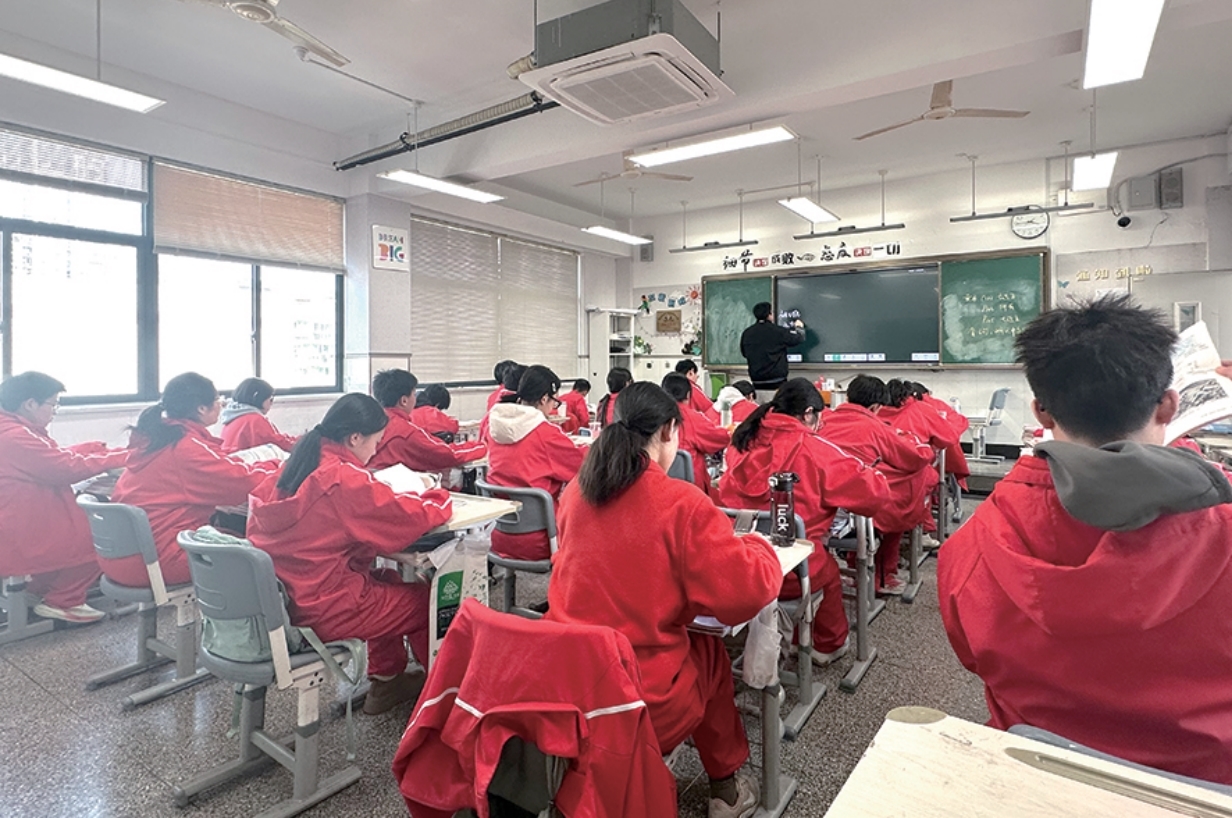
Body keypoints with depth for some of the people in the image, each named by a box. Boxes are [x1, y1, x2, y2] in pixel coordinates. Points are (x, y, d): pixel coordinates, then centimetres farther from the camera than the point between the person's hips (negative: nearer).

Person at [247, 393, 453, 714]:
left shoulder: (295, 467, 2)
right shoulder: (344, 479, -22)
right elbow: (409, 517, -20)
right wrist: (439, 498, 1)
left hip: (280, 599, 9)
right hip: (324, 610, -9)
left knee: (388, 580, 25)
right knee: (425, 599, 8)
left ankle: (386, 680, 34)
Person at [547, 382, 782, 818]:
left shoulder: (575, 491, 0)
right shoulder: (683, 503, -17)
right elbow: (749, 592, -14)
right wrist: (756, 545, 6)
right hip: (643, 702, -5)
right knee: (708, 649, 27)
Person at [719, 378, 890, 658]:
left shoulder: (744, 443, -1)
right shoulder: (815, 450, -12)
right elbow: (875, 491, -10)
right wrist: (873, 475, 14)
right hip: (791, 570, -4)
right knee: (827, 569, 31)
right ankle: (829, 645, 51)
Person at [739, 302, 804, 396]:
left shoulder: (746, 333, 0)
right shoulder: (778, 331, -10)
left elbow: (744, 353, 12)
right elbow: (799, 339, -1)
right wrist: (799, 328, 20)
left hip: (757, 381, 4)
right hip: (777, 380, -4)